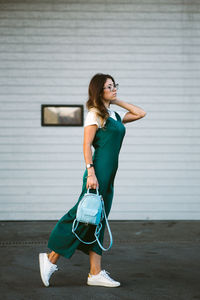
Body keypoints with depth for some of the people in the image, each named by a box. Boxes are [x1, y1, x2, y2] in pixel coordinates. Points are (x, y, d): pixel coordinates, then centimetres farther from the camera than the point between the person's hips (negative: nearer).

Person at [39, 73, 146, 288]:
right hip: (99, 171, -8)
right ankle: (51, 258, 4)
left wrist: (117, 101, 16)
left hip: (109, 176, 8)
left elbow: (140, 113, 22)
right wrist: (91, 172, -22)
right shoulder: (95, 114, -7)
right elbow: (86, 145, -13)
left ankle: (95, 273, 9)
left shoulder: (115, 115, 17)